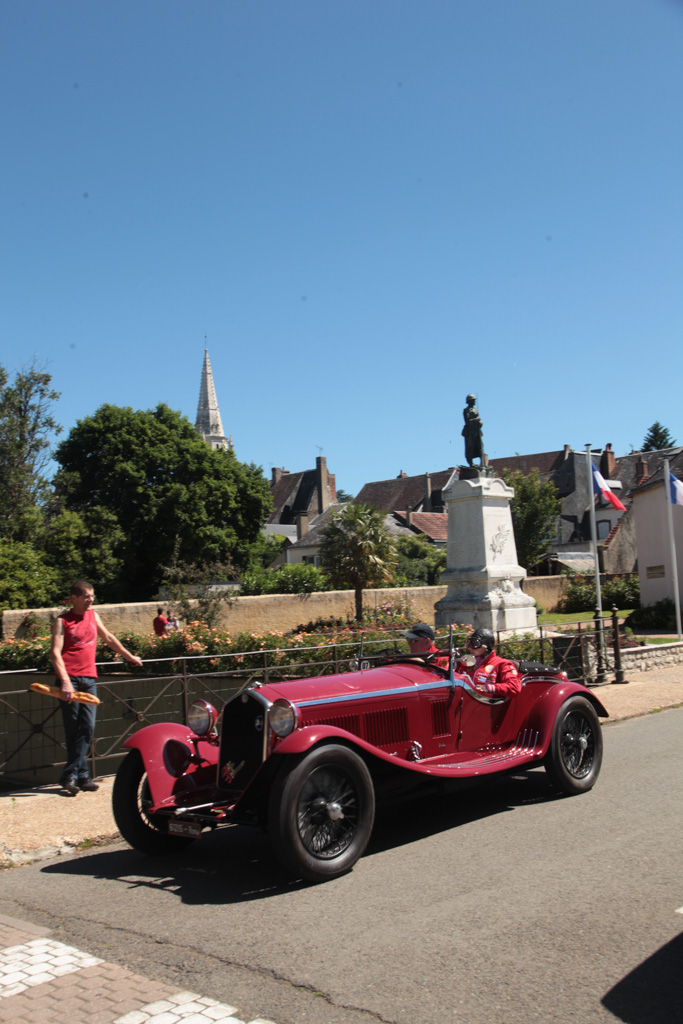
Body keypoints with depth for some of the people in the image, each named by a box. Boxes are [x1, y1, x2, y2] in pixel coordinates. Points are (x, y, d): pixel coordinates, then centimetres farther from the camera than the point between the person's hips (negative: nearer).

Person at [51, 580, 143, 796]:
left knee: (87, 727, -3)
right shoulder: (62, 621, -1)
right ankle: (82, 775, 3)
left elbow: (108, 638, 29)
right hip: (70, 679, -5)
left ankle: (70, 775, 1)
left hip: (89, 678, 5)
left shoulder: (93, 615, 15)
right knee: (73, 729, -2)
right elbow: (56, 653, -9)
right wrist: (65, 681, -21)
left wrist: (129, 657, 37)